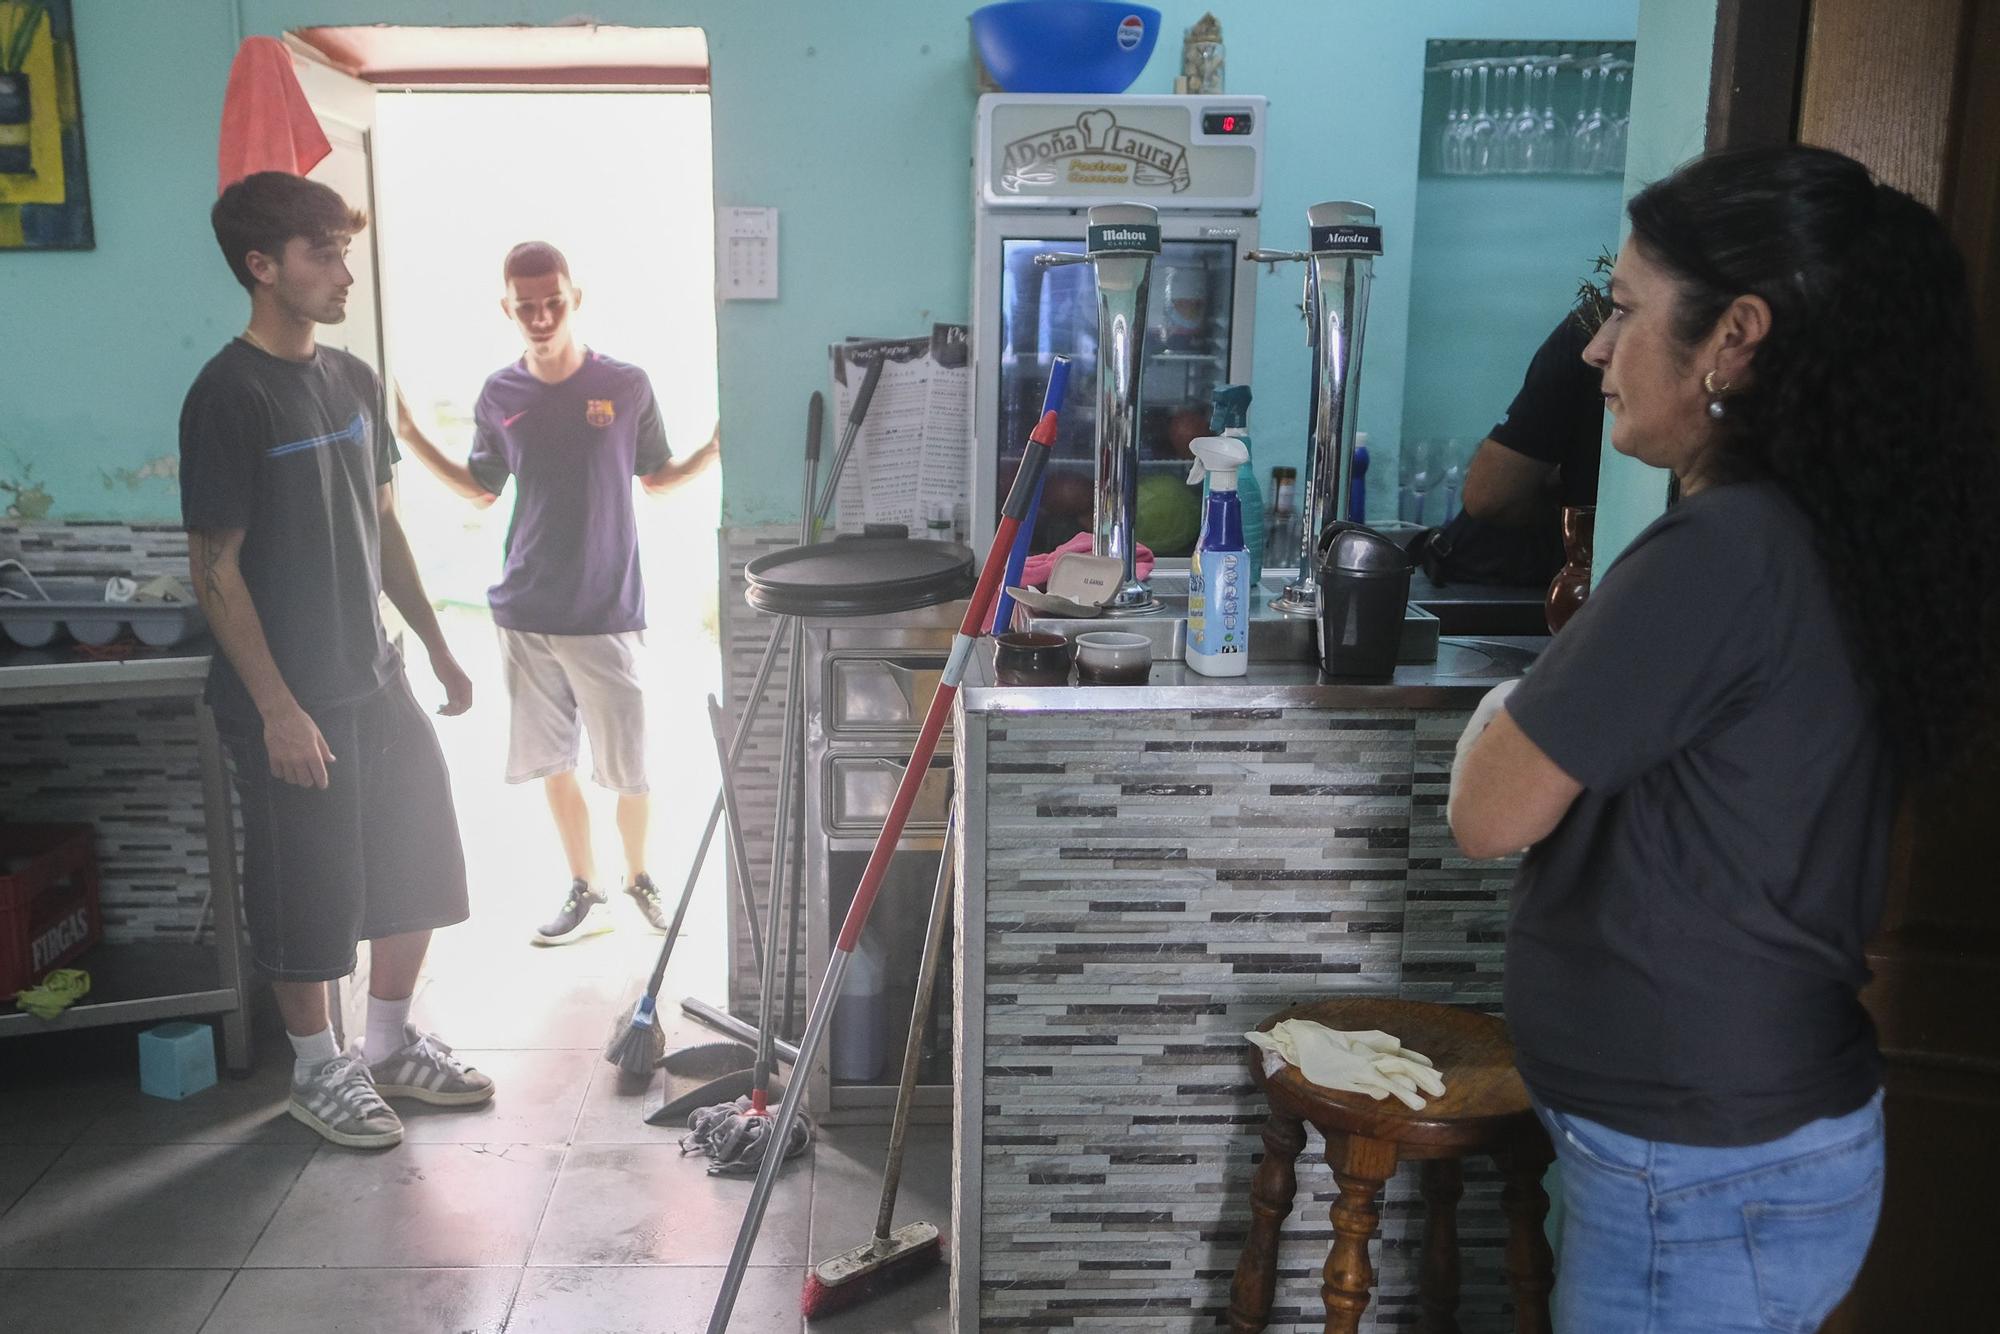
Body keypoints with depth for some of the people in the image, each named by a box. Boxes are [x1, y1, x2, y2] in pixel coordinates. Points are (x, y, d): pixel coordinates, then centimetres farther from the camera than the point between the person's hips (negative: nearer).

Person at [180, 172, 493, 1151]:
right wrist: (277, 709, -19)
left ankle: (390, 1043, 31)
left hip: (375, 681, 8)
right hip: (290, 700, -7)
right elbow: (215, 567, -16)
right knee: (308, 892, 6)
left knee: (419, 862, 13)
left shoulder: (352, 381, 8)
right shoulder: (229, 396, -15)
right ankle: (317, 1070, 26)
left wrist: (437, 648, 15)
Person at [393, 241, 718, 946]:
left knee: (629, 770, 3)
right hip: (525, 614, 3)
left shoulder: (626, 385, -5)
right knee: (553, 764, 11)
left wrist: (713, 448, -10)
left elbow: (657, 478, 7)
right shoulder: (499, 396, 2)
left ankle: (638, 876, 29)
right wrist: (411, 437, 7)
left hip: (607, 614, -3)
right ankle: (585, 895, 27)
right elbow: (482, 490, 16)